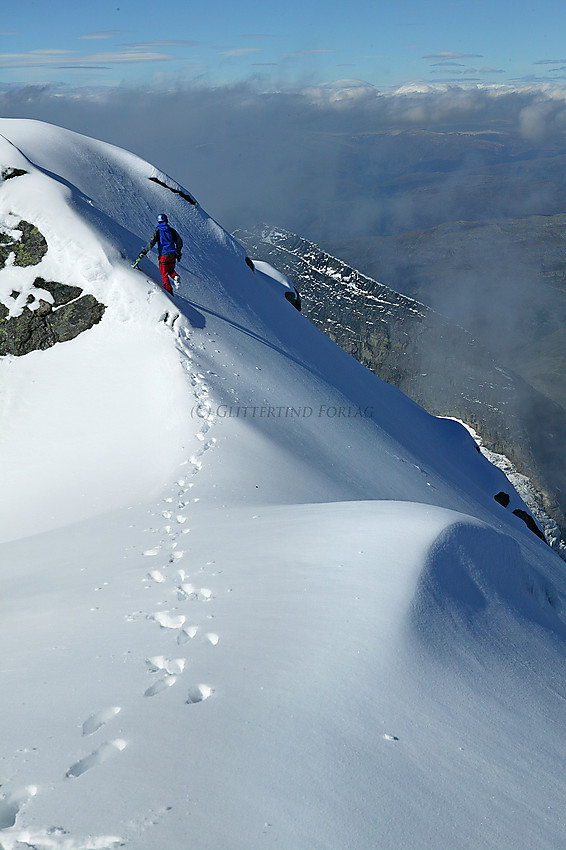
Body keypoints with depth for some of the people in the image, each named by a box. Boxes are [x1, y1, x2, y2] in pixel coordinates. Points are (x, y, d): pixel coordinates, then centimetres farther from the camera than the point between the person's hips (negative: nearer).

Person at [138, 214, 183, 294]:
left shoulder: (157, 230, -4)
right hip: (172, 255, 3)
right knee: (171, 270, 23)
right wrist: (178, 253, 20)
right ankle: (175, 276, -9)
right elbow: (179, 242, 7)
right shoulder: (172, 230, 5)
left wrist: (144, 251, -11)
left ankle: (168, 289, -1)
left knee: (164, 274, 8)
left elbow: (151, 242, -14)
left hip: (163, 255, -3)